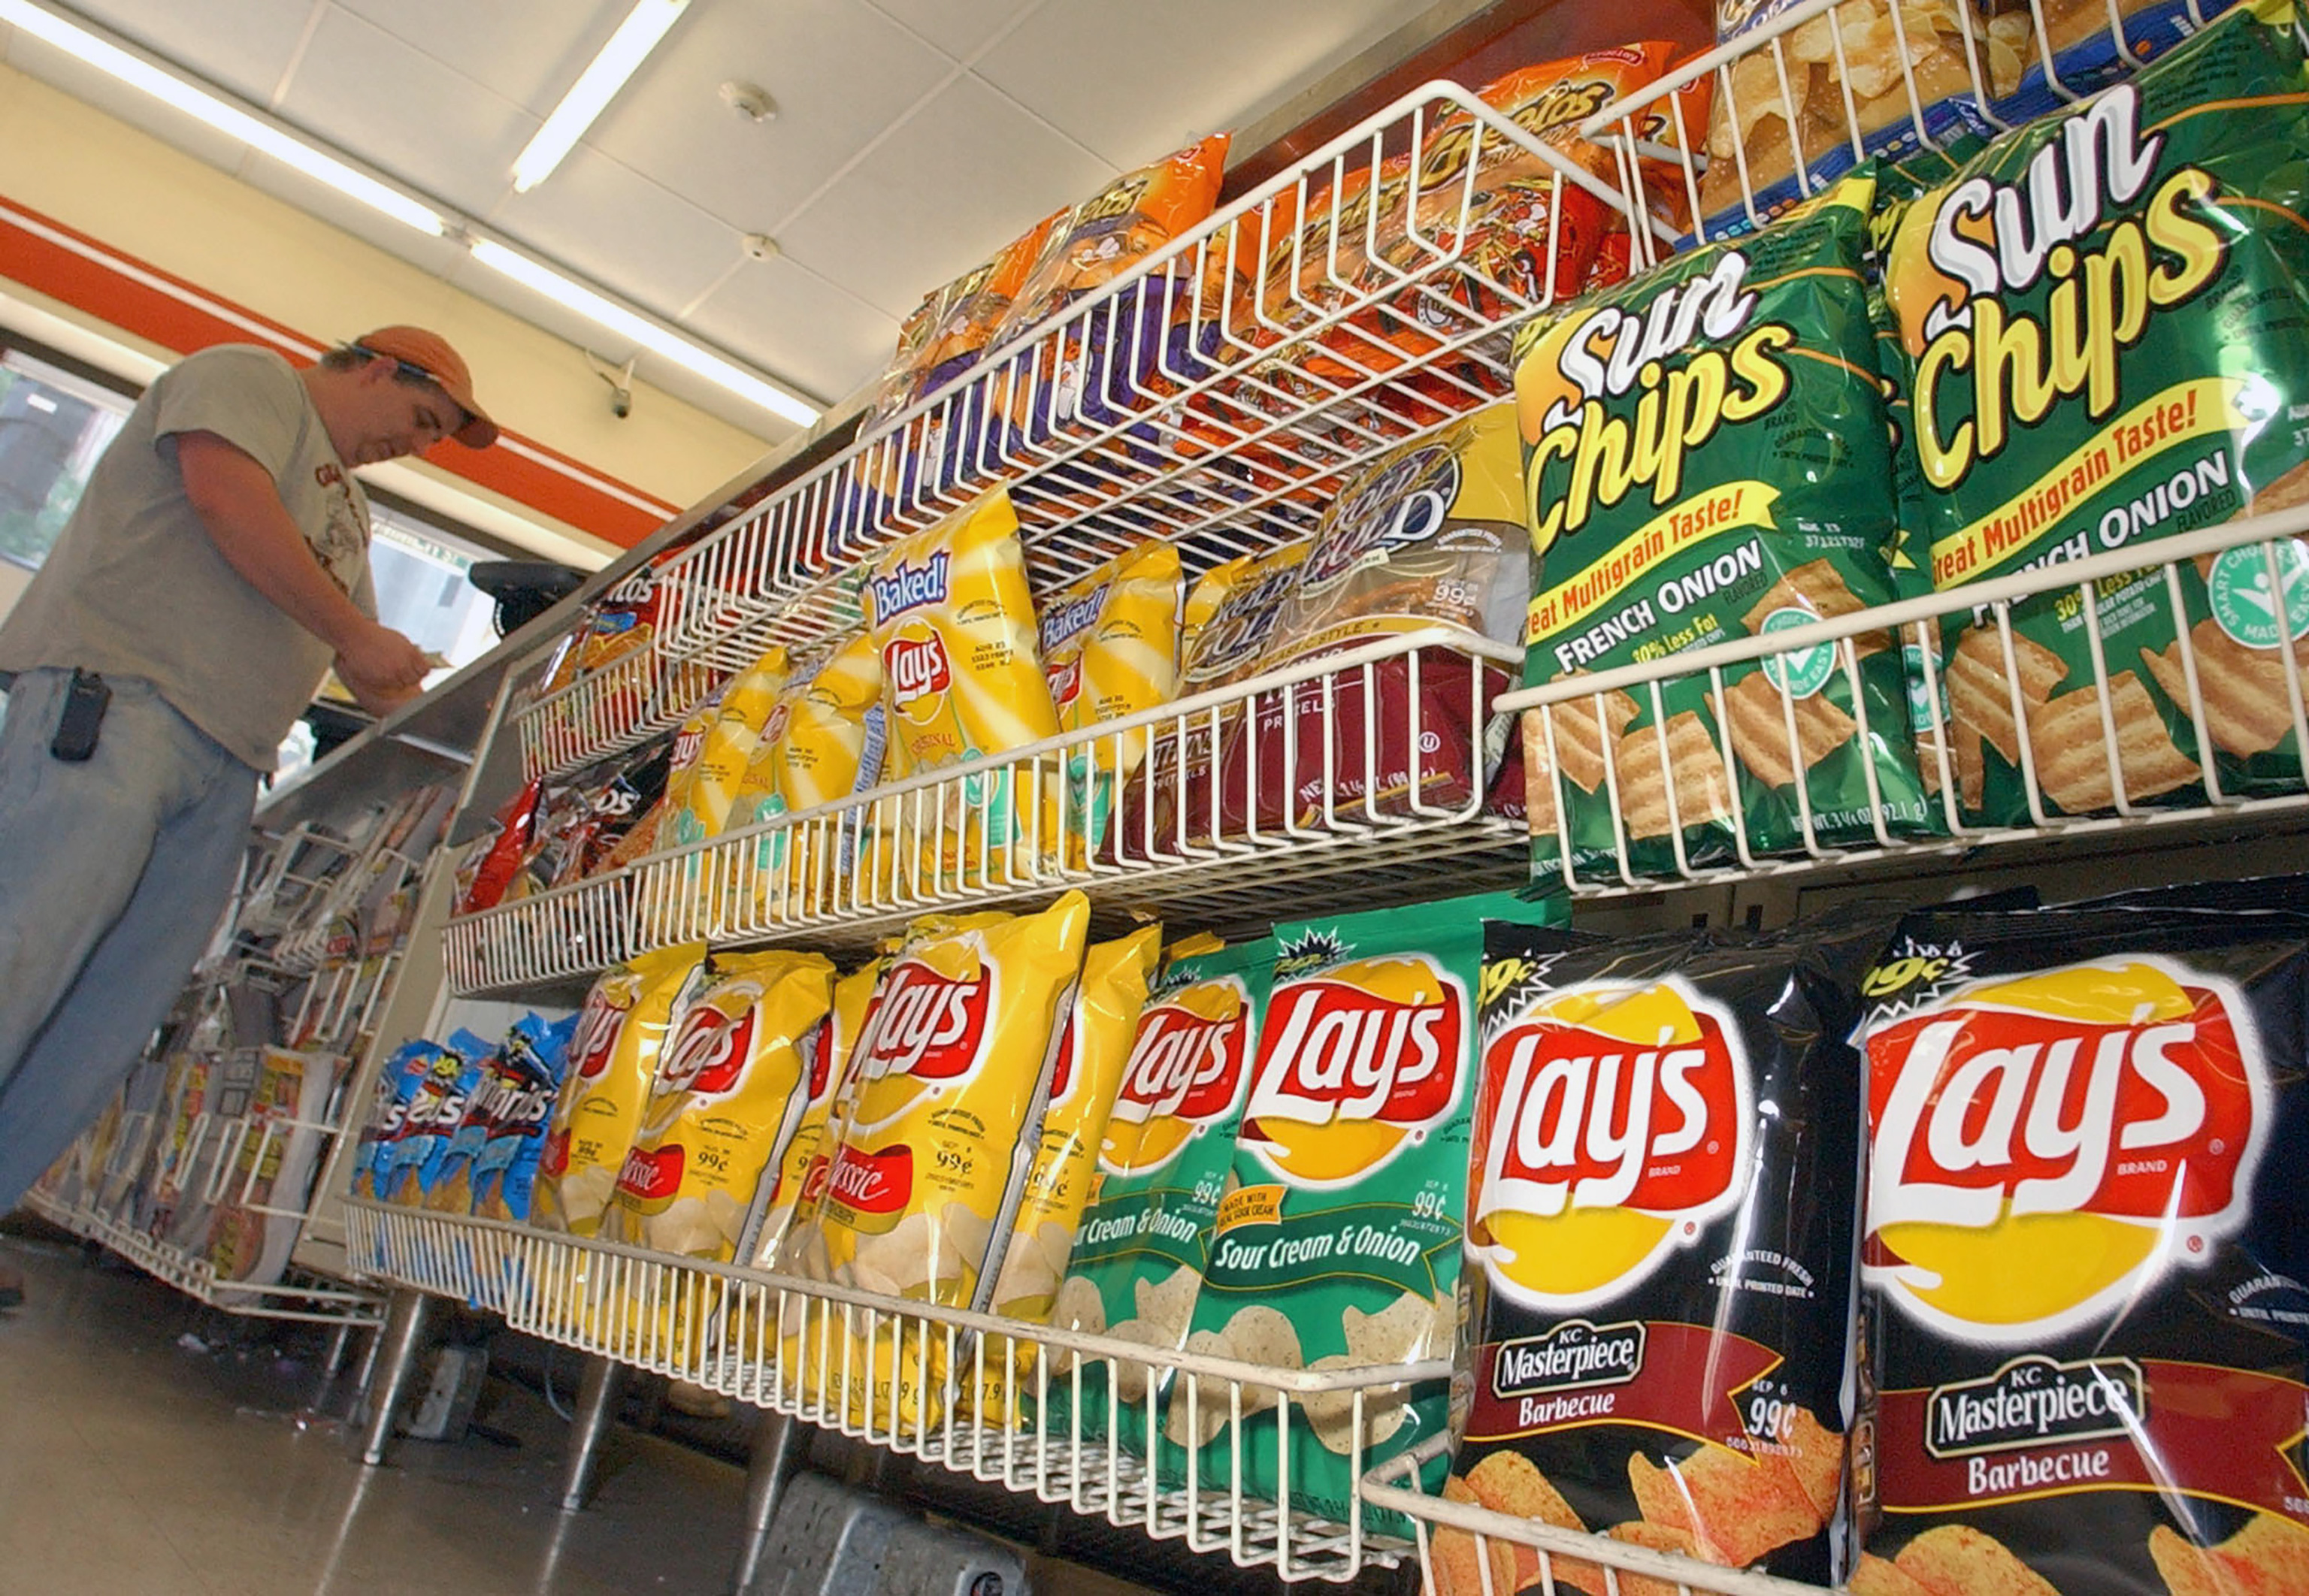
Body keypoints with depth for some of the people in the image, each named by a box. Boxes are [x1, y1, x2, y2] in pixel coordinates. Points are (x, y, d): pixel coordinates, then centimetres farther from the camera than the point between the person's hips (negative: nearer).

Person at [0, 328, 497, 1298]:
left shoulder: (346, 506, 31)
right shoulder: (247, 376, 8)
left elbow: (364, 669, 30)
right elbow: (227, 499, -12)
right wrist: (356, 634, -7)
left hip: (225, 768, 8)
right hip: (111, 699, -8)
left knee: (112, 1023, 1)